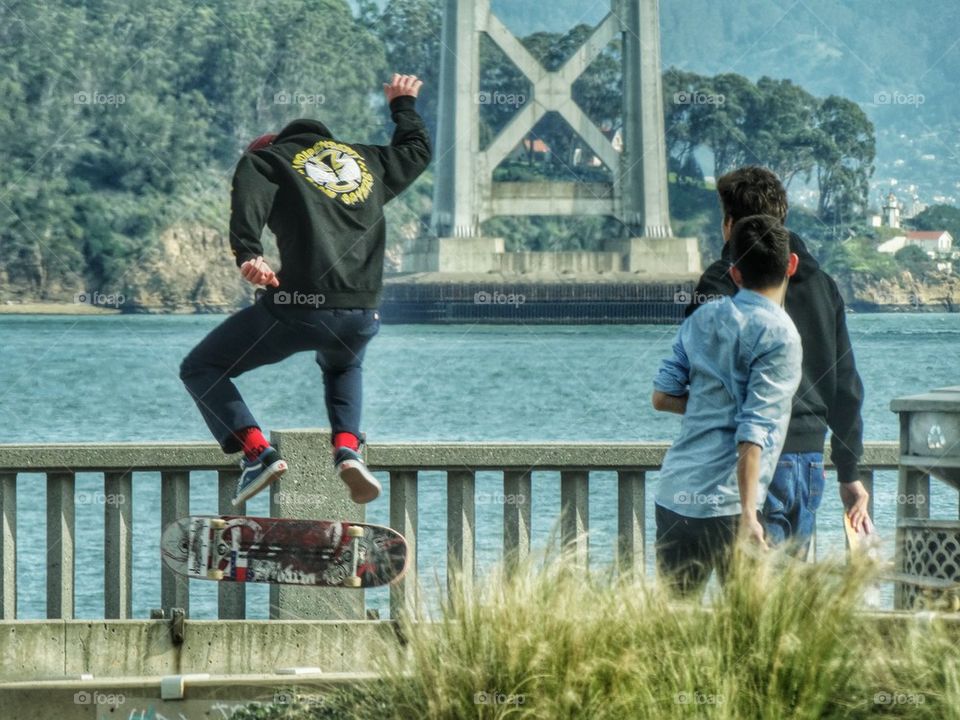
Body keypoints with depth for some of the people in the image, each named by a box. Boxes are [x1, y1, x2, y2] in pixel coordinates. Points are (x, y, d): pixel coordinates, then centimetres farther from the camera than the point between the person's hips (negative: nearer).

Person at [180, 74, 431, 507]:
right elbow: (417, 150, 44)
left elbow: (249, 200, -10)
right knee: (344, 365, 40)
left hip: (298, 307, -4)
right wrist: (404, 104, 62)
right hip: (362, 316, 4)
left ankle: (257, 452, -5)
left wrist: (247, 254, -26)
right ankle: (348, 449, 12)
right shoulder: (367, 160, 26)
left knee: (200, 369, 15)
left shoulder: (264, 161, 13)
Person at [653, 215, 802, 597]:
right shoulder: (779, 336, -9)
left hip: (673, 494, 6)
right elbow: (753, 432, -16)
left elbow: (662, 396, 16)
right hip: (725, 504, -6)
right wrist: (747, 514, -19)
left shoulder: (702, 318, 11)